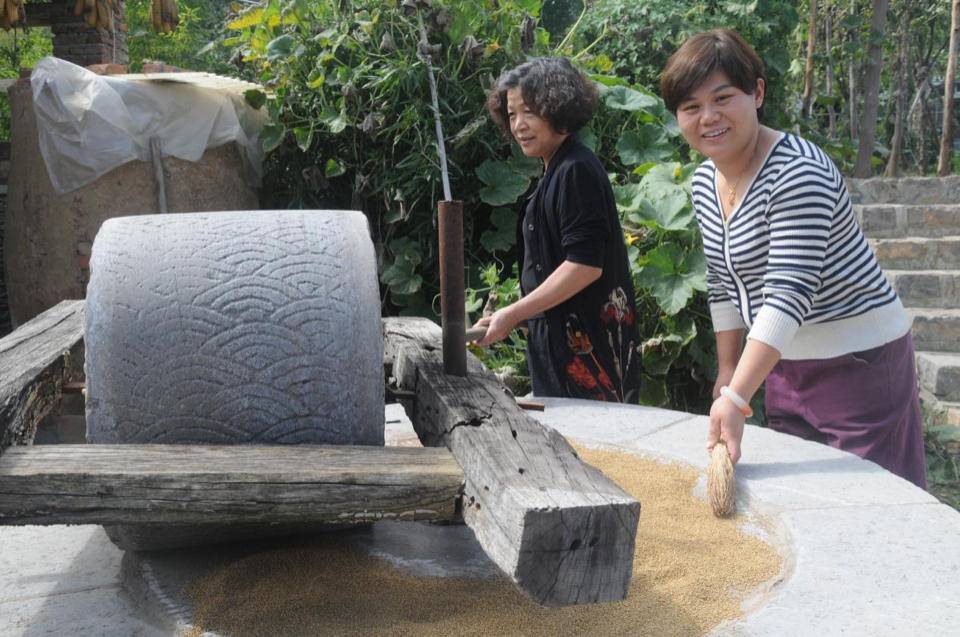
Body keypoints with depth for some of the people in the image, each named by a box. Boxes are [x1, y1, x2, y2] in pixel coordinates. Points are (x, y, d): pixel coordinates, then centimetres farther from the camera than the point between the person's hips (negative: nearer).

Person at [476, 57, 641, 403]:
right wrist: (515, 315, 19)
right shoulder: (557, 170, 14)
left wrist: (512, 315, -19)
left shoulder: (575, 171, -15)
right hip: (559, 338, 10)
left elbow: (586, 265, -21)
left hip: (585, 343, -10)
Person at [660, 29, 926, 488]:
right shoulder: (705, 181, 3)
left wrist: (736, 399, -37)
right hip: (786, 361, 8)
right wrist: (728, 372, 12)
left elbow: (790, 294, -31)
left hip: (859, 359, -8)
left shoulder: (798, 173, -23)